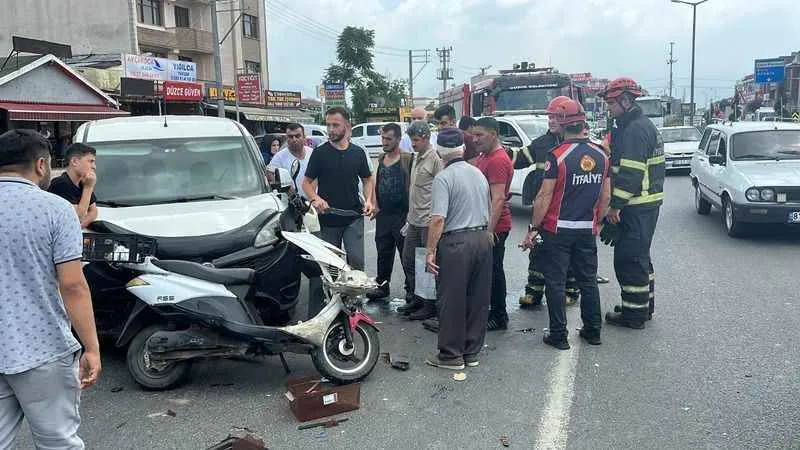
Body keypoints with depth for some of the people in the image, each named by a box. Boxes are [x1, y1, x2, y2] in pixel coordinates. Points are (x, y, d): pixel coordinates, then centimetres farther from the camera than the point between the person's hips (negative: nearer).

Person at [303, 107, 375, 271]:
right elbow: (306, 183, 2)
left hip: (354, 216, 1)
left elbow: (367, 180, 16)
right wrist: (315, 199, -19)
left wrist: (368, 200, -3)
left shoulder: (358, 152, 6)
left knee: (356, 260, -4)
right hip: (328, 218, 0)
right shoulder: (320, 153, 0)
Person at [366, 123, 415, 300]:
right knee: (383, 252, 14)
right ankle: (382, 285, 26)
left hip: (402, 214, -6)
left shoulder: (408, 160, -8)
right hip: (383, 215, 6)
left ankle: (411, 289, 11)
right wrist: (374, 204, 11)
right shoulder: (381, 159, 13)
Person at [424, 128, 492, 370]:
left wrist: (431, 250, -14)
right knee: (478, 298, 12)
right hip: (483, 238, 7)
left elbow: (438, 219, -19)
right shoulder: (478, 173, 11)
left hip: (456, 241, -7)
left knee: (452, 301, 3)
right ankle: (472, 352, 23)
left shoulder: (443, 178, -12)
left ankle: (451, 355, 11)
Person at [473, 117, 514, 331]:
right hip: (484, 225, 10)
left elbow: (498, 199, -25)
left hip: (495, 226, -10)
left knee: (494, 271, -1)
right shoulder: (485, 156, 15)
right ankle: (492, 312, 28)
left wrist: (489, 230, -27)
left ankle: (499, 317, 10)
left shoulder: (498, 160, -18)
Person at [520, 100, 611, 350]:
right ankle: (593, 331, 26)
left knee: (555, 282, 4)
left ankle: (559, 335, 10)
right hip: (587, 230, 6)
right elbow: (606, 195, 9)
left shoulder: (557, 155, -15)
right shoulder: (601, 155, 3)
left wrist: (533, 228, -9)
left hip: (557, 230, -5)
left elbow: (545, 196, -16)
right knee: (588, 281, 16)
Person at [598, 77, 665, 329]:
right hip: (648, 204, 11)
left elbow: (630, 173, -24)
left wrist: (617, 205, -20)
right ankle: (645, 306, 31)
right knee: (640, 257, 19)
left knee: (629, 259, -3)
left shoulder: (634, 130, -17)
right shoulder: (644, 125, 17)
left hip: (636, 207, -11)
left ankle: (634, 314, 5)